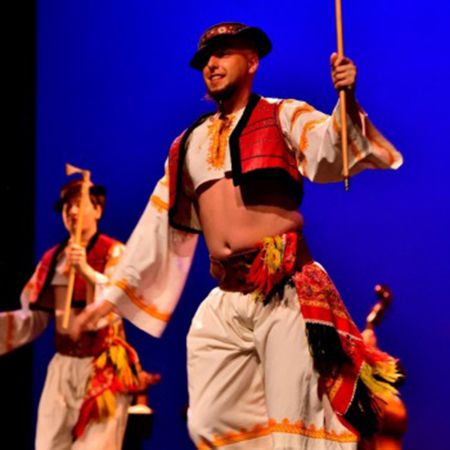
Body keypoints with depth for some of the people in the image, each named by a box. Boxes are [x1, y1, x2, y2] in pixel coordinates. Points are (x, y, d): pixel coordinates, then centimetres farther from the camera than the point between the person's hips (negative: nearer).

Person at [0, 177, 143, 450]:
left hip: (103, 367, -5)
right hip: (62, 366, 5)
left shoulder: (114, 252, -5)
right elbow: (35, 317, 10)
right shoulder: (52, 258, 10)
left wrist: (86, 270, -30)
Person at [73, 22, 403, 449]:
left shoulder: (284, 116, 5)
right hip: (224, 305, 6)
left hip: (287, 293, -5)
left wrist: (346, 102, -36)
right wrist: (112, 294, 18)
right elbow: (158, 225, 20)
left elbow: (330, 149, -15)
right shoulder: (189, 143, 18)